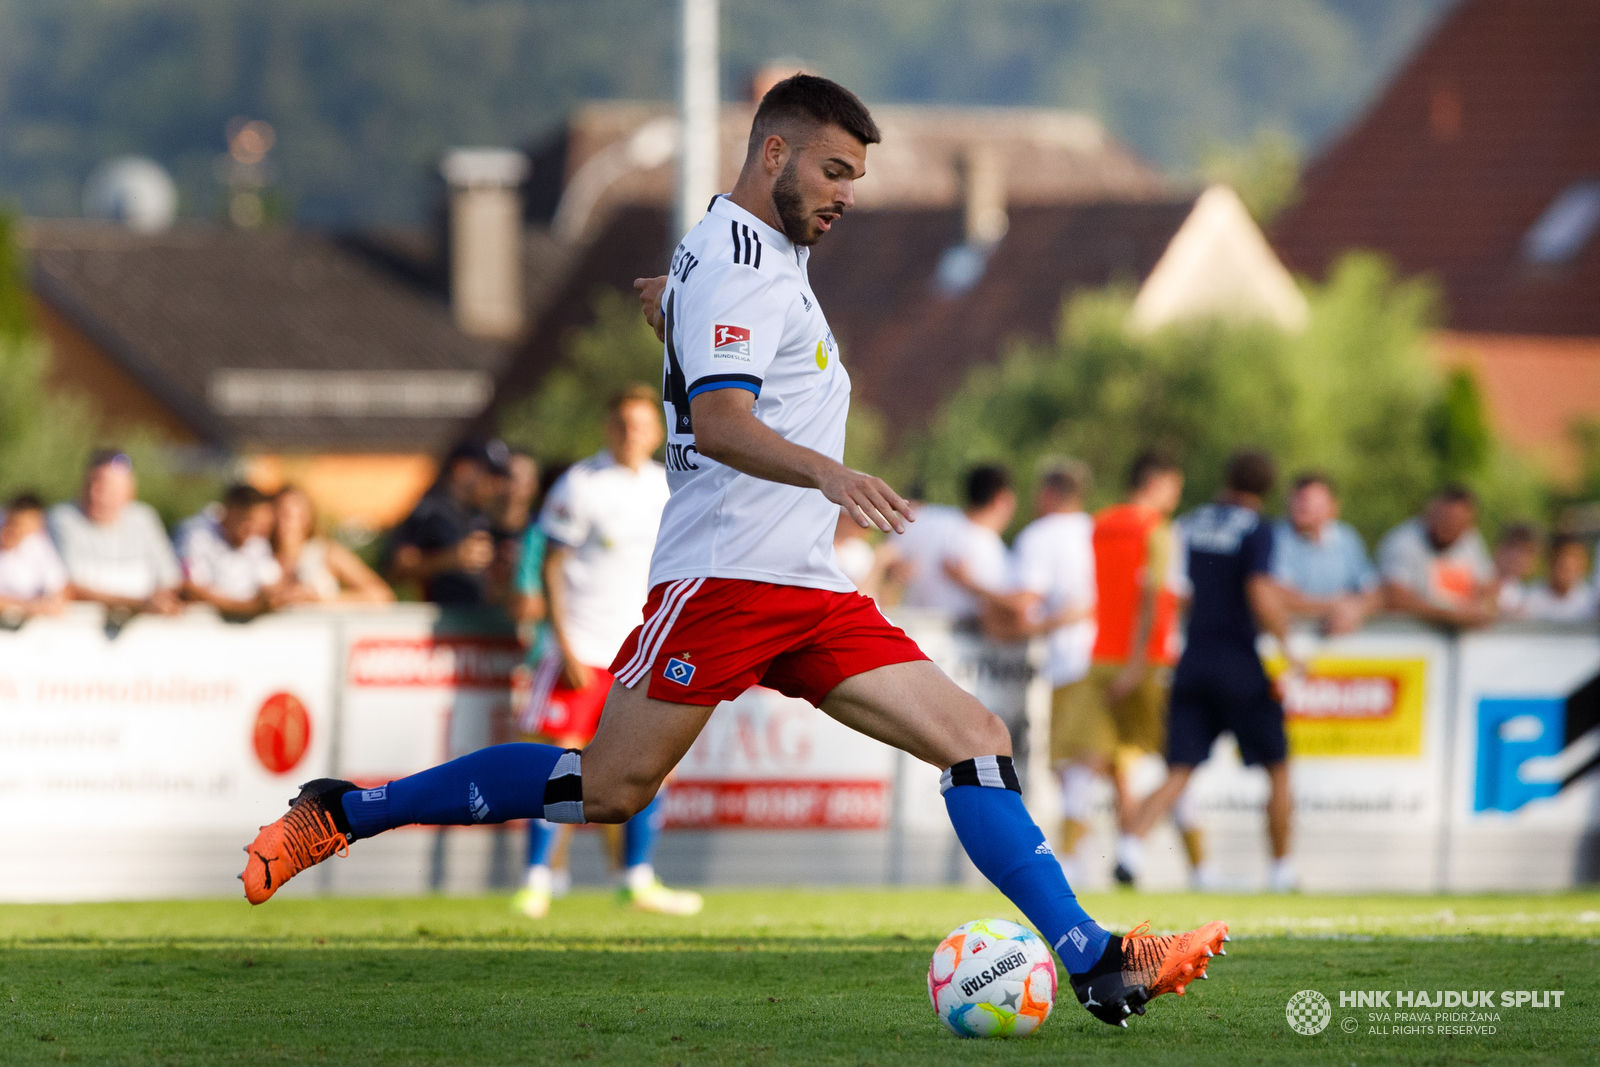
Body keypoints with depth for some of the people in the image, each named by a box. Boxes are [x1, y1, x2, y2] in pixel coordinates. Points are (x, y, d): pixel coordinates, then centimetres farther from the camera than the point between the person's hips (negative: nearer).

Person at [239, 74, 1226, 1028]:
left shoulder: (768, 259, 20)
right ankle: (339, 813, 2)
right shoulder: (737, 264, -11)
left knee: (977, 741, -2)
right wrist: (828, 474, -42)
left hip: (810, 592, 9)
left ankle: (1099, 965, -7)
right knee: (608, 788, -11)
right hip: (727, 573, -9)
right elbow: (718, 423, -29)